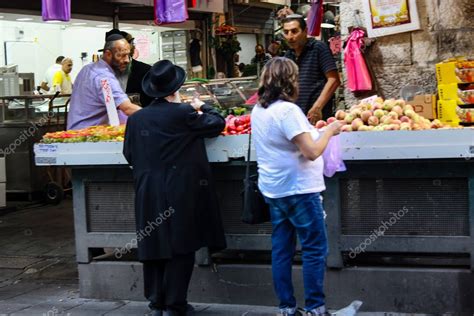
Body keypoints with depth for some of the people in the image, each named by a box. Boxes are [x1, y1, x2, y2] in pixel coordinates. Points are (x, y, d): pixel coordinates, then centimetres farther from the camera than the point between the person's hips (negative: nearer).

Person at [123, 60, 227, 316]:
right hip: (180, 194, -4)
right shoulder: (183, 113, -11)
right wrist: (202, 107, 18)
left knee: (153, 247, 12)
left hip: (148, 195, 5)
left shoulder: (136, 118, 1)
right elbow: (217, 123, 0)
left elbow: (129, 155, 9)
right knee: (181, 249, 3)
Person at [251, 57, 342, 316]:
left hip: (273, 189, 8)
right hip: (298, 189, -8)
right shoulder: (287, 110, -19)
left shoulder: (258, 111, 8)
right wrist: (330, 130, -6)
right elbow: (312, 152, -21)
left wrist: (314, 130, 20)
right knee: (315, 249, 0)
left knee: (281, 249, 10)